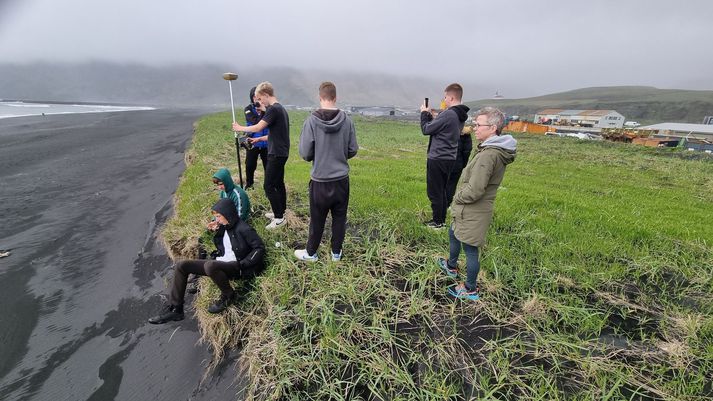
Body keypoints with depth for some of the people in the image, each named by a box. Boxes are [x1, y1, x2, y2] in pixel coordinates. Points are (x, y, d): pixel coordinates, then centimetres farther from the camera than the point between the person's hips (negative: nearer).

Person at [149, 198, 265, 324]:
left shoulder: (243, 228, -12)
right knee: (181, 266, 0)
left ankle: (228, 296, -13)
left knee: (210, 265, -40)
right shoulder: (224, 228, 14)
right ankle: (174, 309, 0)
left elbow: (260, 248, -16)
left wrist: (242, 264, -20)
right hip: (221, 263, 9)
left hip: (235, 266, -9)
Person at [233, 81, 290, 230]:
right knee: (278, 183, 16)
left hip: (276, 154, -10)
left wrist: (240, 128, -4)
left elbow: (258, 127, -19)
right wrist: (259, 139, 17)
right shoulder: (281, 108, 15)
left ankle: (279, 218, 0)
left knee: (268, 186, -6)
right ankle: (280, 212, 26)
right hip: (281, 153, 10)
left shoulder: (273, 109, -16)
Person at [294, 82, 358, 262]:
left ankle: (311, 252, 30)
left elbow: (305, 153, -11)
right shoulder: (347, 120, -7)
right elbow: (353, 150, 0)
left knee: (317, 219, 13)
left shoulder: (312, 120, -14)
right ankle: (336, 252, 29)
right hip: (342, 179, 2)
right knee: (339, 217, 16)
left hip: (320, 180, -2)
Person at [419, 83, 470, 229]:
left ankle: (437, 222, 12)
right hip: (450, 158, 9)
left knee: (434, 192, 2)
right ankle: (441, 219, 27)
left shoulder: (447, 114, -20)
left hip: (437, 159, -9)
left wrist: (424, 113, 2)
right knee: (443, 191, 17)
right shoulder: (460, 116, 9)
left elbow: (426, 129, -13)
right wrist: (429, 115, 11)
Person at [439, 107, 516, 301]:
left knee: (470, 249, 6)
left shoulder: (488, 154, -27)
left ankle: (471, 290, 25)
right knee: (453, 234, 28)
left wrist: (458, 198, -10)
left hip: (473, 212, -10)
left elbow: (474, 190, -28)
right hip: (473, 210, 10)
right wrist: (460, 198, 10)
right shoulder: (497, 150, 5)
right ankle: (452, 266, 50)